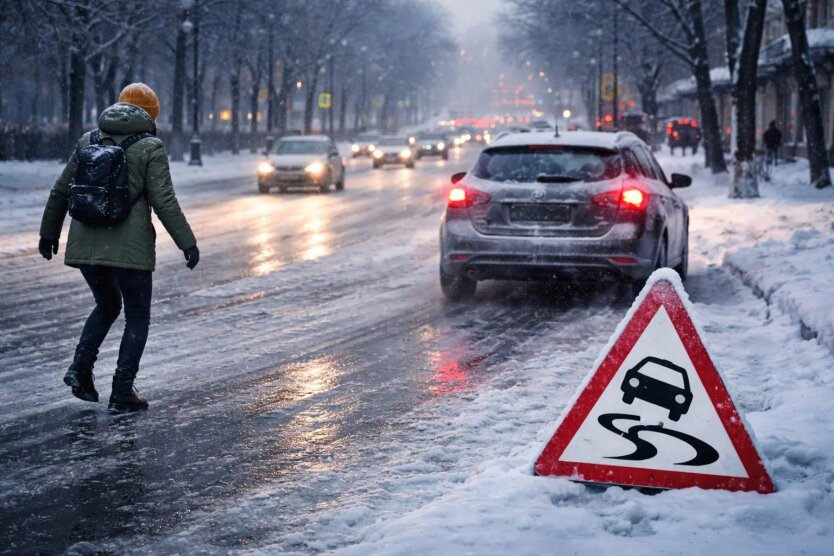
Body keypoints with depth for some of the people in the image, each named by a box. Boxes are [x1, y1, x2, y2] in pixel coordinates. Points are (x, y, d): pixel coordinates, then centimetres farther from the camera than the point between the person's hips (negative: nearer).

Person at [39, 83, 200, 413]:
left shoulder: (88, 141, 9)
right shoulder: (151, 149, -5)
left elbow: (60, 192, 13)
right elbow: (164, 203, -12)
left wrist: (49, 232, 23)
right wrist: (188, 243, -8)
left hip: (85, 246, 5)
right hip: (128, 248, -5)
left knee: (107, 305, 25)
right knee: (137, 317, 10)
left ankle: (81, 367, 6)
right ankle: (122, 392, 4)